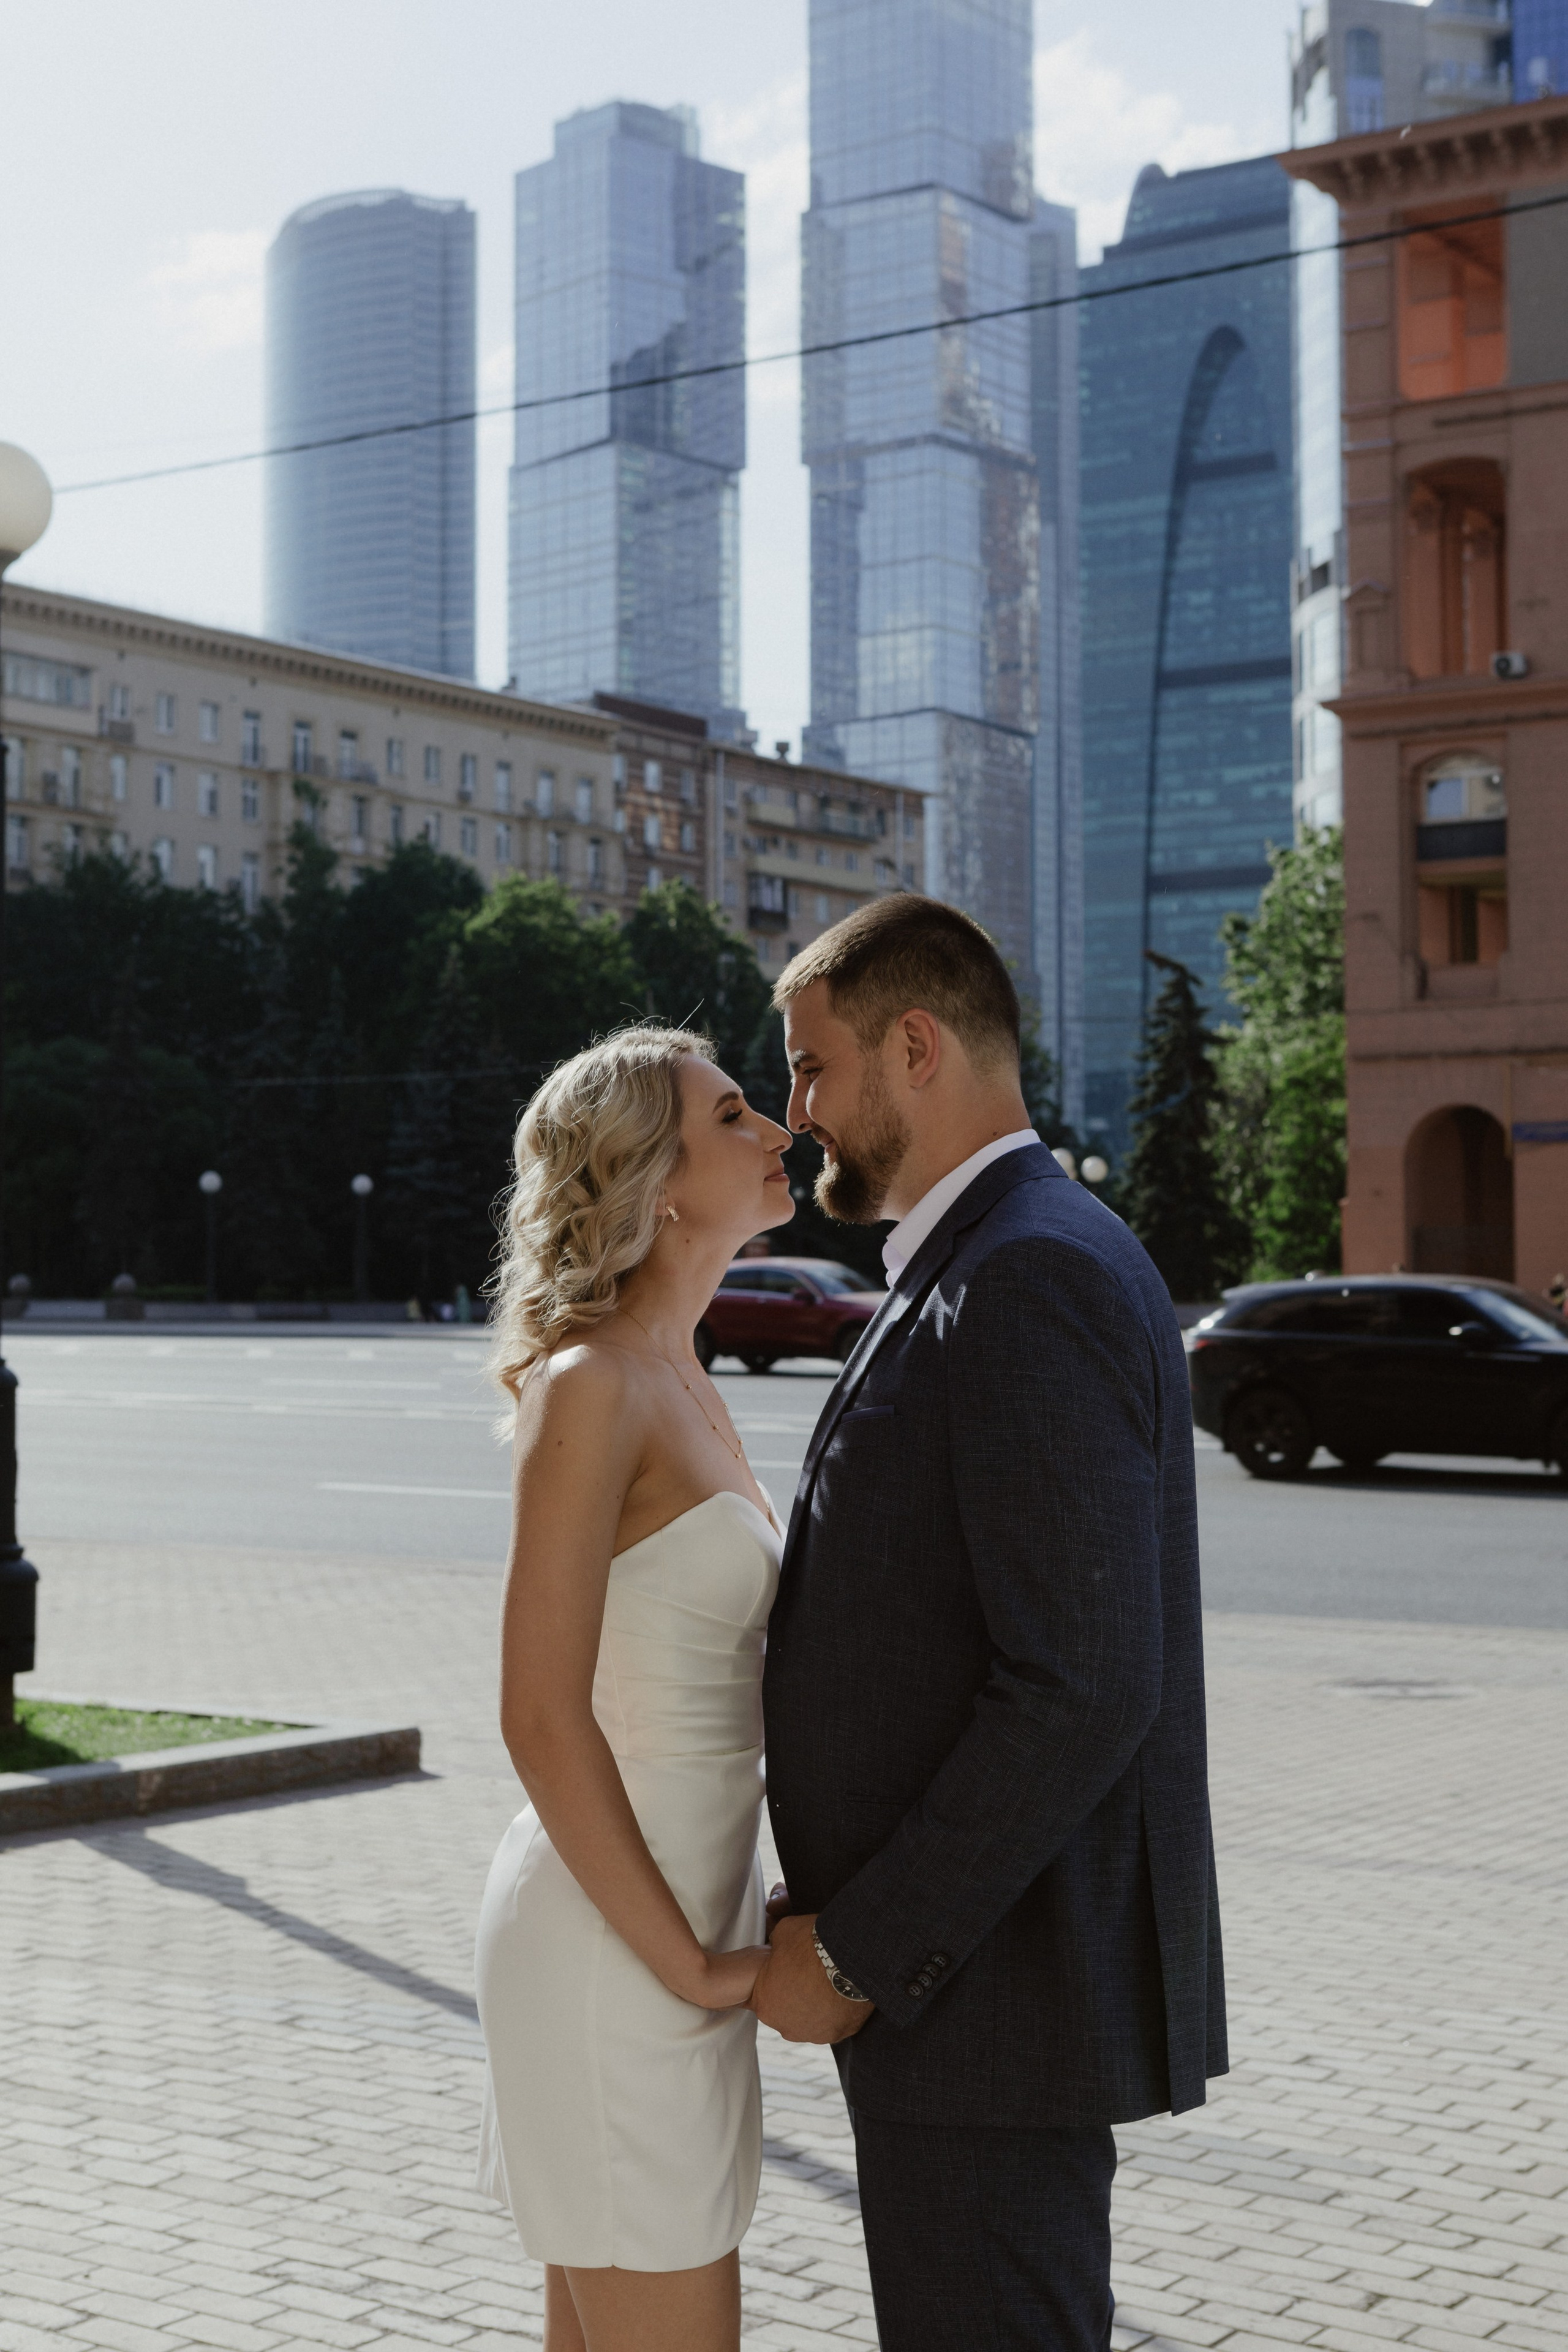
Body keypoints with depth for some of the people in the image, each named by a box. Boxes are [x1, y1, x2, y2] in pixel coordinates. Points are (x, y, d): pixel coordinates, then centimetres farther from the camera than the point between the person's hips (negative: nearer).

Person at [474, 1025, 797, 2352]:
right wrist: (688, 1963, -16)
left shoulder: (680, 1379, 11)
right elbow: (543, 1720, -21)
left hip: (679, 1909, 9)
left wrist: (717, 1943, 15)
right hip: (614, 1937, -9)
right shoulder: (589, 1387, -17)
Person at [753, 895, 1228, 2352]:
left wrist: (860, 1954, -19)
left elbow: (1080, 1691, -26)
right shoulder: (1001, 1267, 14)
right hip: (962, 1951, 10)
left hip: (994, 1988, -10)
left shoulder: (1031, 1282, -20)